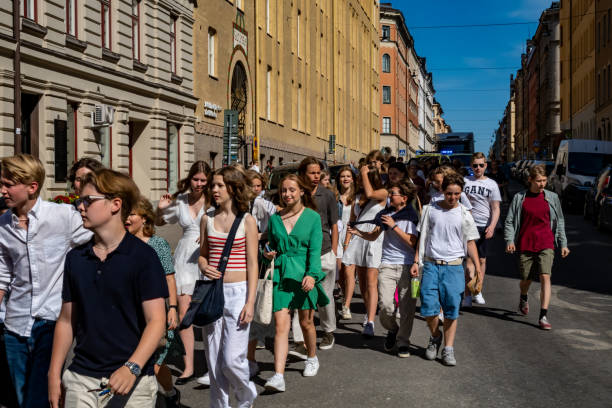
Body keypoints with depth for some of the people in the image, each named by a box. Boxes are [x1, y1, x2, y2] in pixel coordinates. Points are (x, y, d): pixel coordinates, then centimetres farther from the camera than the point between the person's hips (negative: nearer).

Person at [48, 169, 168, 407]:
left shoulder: (142, 256, -9)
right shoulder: (75, 258, 7)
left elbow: (156, 321, -13)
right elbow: (66, 320, 11)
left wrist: (132, 368, -25)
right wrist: (54, 374, 7)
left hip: (133, 380, -4)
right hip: (81, 377, 4)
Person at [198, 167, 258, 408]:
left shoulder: (247, 221, -3)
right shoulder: (207, 219, 8)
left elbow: (252, 264, -4)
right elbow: (202, 254, 16)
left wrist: (250, 301, -10)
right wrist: (204, 267, -8)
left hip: (238, 291, -4)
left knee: (232, 360, -7)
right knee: (213, 360, 7)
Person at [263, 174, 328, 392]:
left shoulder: (312, 217, 0)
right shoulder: (275, 218, 9)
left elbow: (315, 249, -5)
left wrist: (312, 274, -17)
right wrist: (269, 254, -2)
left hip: (304, 274, -2)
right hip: (281, 274, 2)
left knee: (306, 322, 12)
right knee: (281, 325, -8)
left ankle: (312, 358, 39)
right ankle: (278, 376, -13)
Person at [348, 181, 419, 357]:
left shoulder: (411, 216, -4)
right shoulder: (387, 213, 12)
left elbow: (412, 242, -13)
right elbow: (374, 236, 19)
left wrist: (394, 226, -14)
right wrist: (359, 233, 1)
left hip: (407, 266, -3)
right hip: (387, 265, 3)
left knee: (407, 307, 0)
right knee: (385, 305, -8)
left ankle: (403, 342, 18)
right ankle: (392, 330, 22)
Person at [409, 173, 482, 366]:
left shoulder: (464, 215, 4)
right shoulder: (430, 209, 6)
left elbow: (470, 242, 8)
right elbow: (422, 237, 10)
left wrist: (478, 266, -3)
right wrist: (416, 262, 5)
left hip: (454, 267, 0)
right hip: (431, 264, 0)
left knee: (452, 309, -1)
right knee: (429, 307, -7)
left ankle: (448, 349, 11)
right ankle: (435, 337, 21)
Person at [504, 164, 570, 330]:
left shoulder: (552, 198, 6)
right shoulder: (519, 198, 2)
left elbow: (559, 222, 12)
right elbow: (510, 221, 3)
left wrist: (563, 244, 9)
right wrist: (509, 240, -10)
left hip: (546, 245, 0)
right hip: (525, 245, 0)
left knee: (545, 276, -13)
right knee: (526, 279, 10)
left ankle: (543, 316, -11)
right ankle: (523, 299, 45)